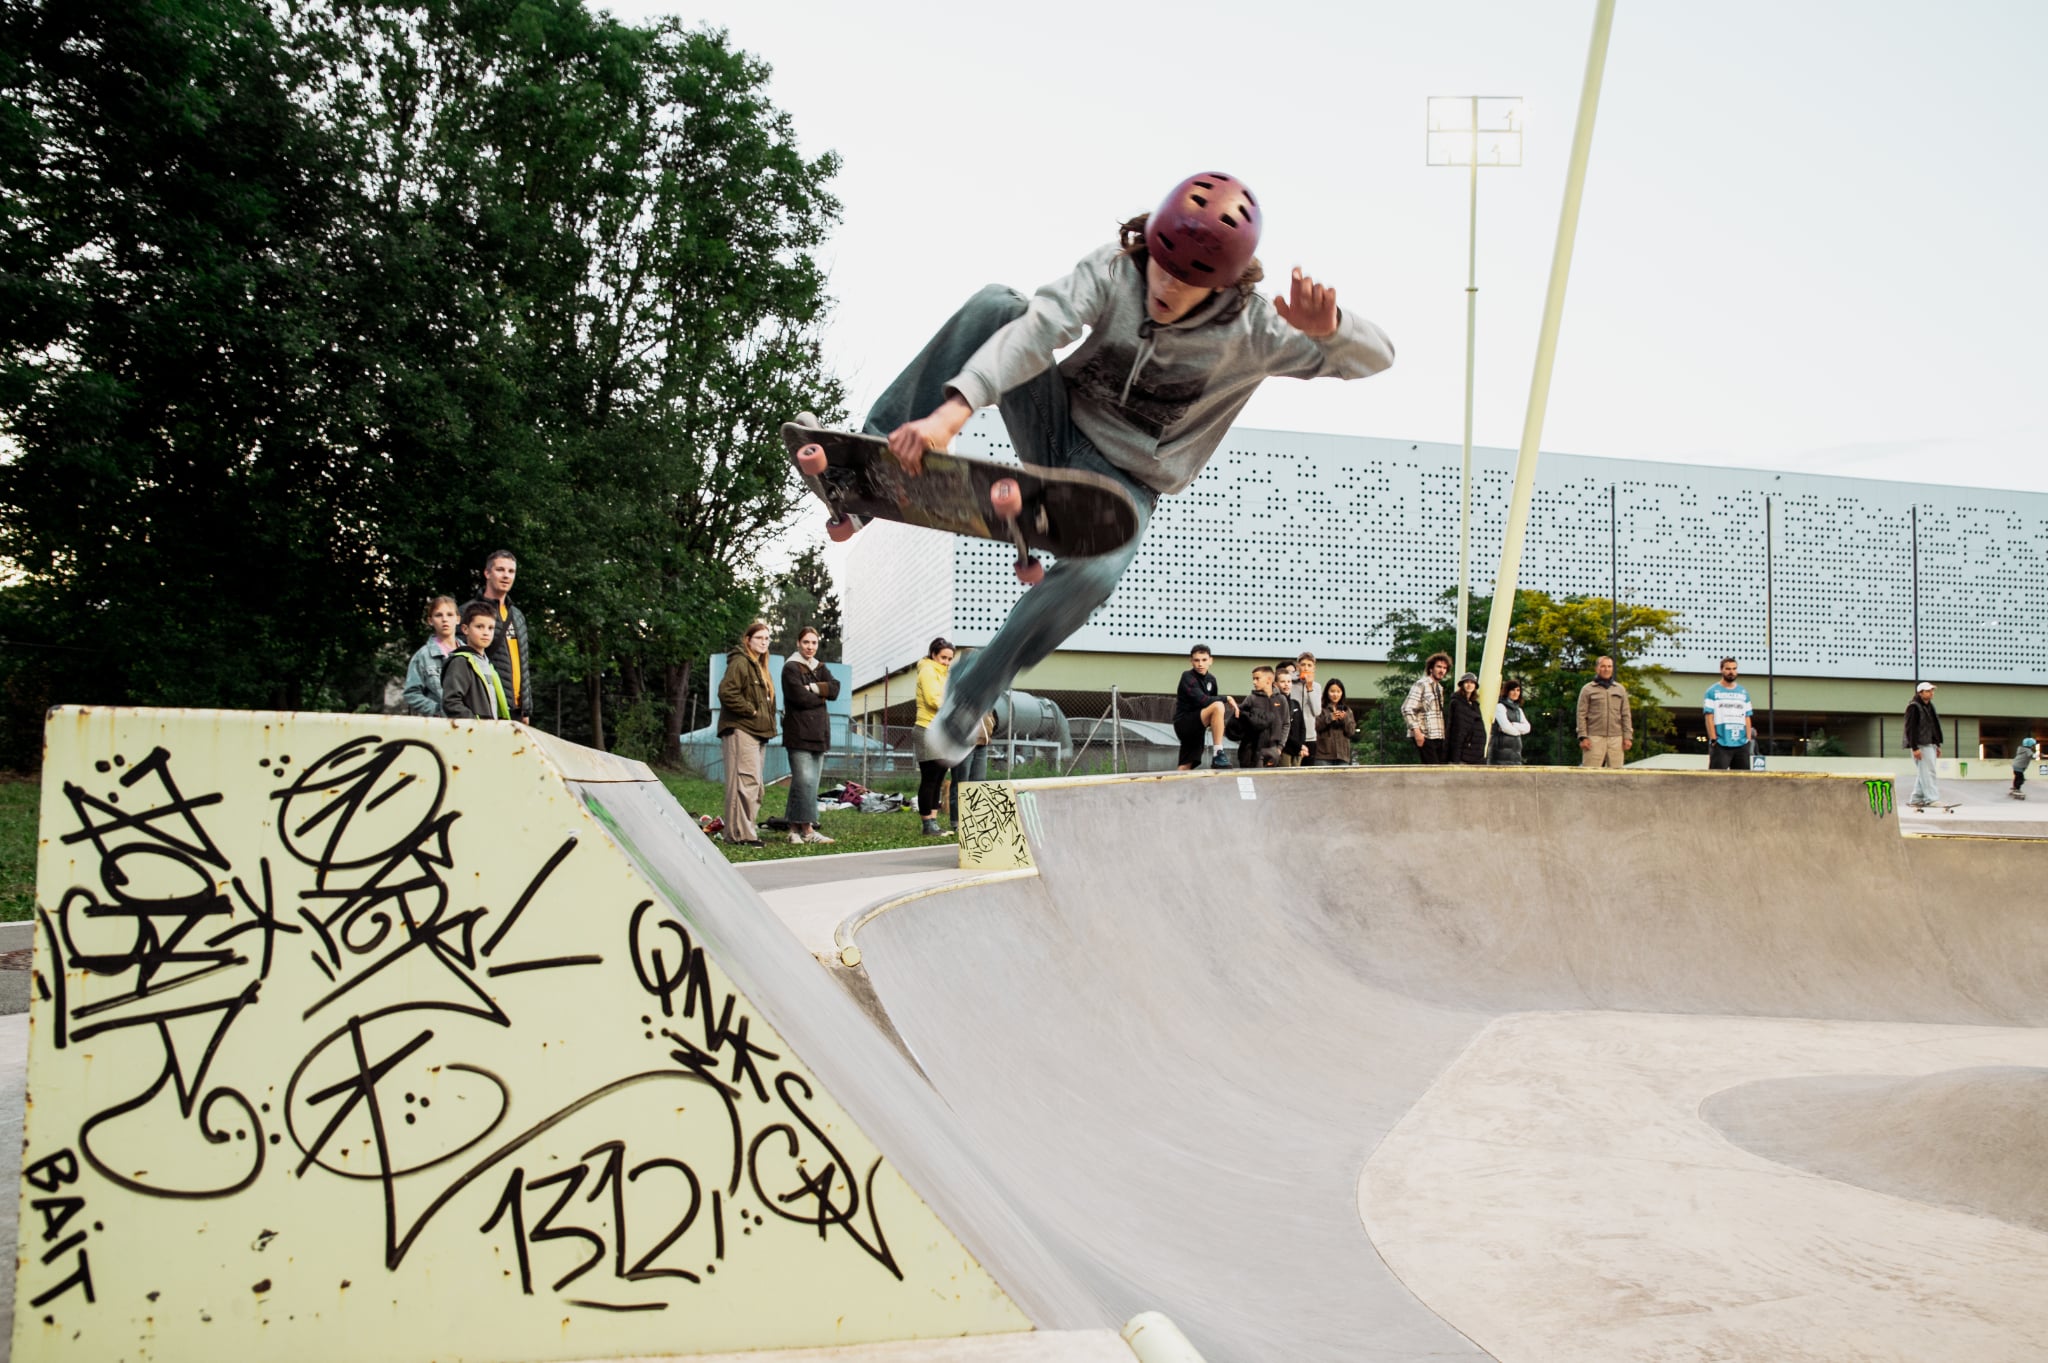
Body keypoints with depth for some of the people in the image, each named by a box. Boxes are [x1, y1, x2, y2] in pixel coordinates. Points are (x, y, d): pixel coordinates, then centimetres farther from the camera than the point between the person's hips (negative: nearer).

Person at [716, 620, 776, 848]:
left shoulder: (759, 666, 22)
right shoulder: (739, 663, -9)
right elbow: (727, 692, -21)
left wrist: (768, 724, 14)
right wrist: (750, 711, -16)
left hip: (758, 732, 10)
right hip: (741, 730, -10)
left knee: (754, 785, 12)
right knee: (746, 781, -14)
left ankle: (747, 829, 17)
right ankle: (740, 833, -14)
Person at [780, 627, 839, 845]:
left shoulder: (820, 668, 20)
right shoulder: (791, 668, -2)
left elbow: (835, 688, 2)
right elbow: (800, 696, -15)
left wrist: (813, 688, -12)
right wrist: (821, 696, -1)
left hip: (818, 733, 7)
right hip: (798, 734, -7)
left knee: (810, 783, 5)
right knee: (805, 781, -13)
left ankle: (795, 828, 9)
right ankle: (807, 829, -13)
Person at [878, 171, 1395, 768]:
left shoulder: (1251, 333, -15)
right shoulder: (1113, 270, -14)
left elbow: (1376, 356, -16)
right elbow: (1036, 331, -29)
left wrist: (1328, 328, -41)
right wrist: (953, 412, -43)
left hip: (1123, 483, -1)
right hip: (1057, 427, 1)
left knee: (1092, 575, -36)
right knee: (994, 304, -23)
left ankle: (972, 693, -14)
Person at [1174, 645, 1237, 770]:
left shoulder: (1211, 680, 12)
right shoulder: (1187, 677, -11)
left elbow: (1210, 702, 21)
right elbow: (1201, 700, -24)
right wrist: (1227, 699, -18)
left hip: (1197, 727, 8)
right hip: (1184, 723, -8)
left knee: (1186, 768, 1)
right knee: (1218, 705, -27)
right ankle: (1218, 754, -28)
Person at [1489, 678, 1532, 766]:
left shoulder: (1518, 710, 21)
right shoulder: (1500, 706, -3)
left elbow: (1527, 728, 6)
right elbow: (1506, 727, -14)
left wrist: (1513, 725, -10)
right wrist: (1519, 730, 4)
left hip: (1515, 751, 7)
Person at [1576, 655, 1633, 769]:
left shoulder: (1620, 689, 17)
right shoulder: (1587, 689, 7)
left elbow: (1626, 715, 14)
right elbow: (1582, 715, 2)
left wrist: (1628, 737, 5)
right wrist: (1583, 737, -8)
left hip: (1616, 738, 3)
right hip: (1594, 738, -3)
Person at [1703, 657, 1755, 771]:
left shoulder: (1743, 692, 17)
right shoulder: (1712, 691, 3)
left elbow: (1747, 717, 15)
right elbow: (1709, 717, -2)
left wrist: (1749, 738, 5)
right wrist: (1713, 739, -9)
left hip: (1741, 744, 5)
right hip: (1720, 744, -4)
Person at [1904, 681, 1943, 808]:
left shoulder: (1930, 706, 18)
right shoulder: (1913, 707, -10)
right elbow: (1910, 728, -15)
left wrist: (1937, 745, 21)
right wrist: (1914, 748, -20)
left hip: (1930, 745, 9)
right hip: (1920, 746, -9)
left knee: (1923, 774, 10)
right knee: (1927, 773, -12)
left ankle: (1916, 799, 15)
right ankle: (1931, 799, -13)